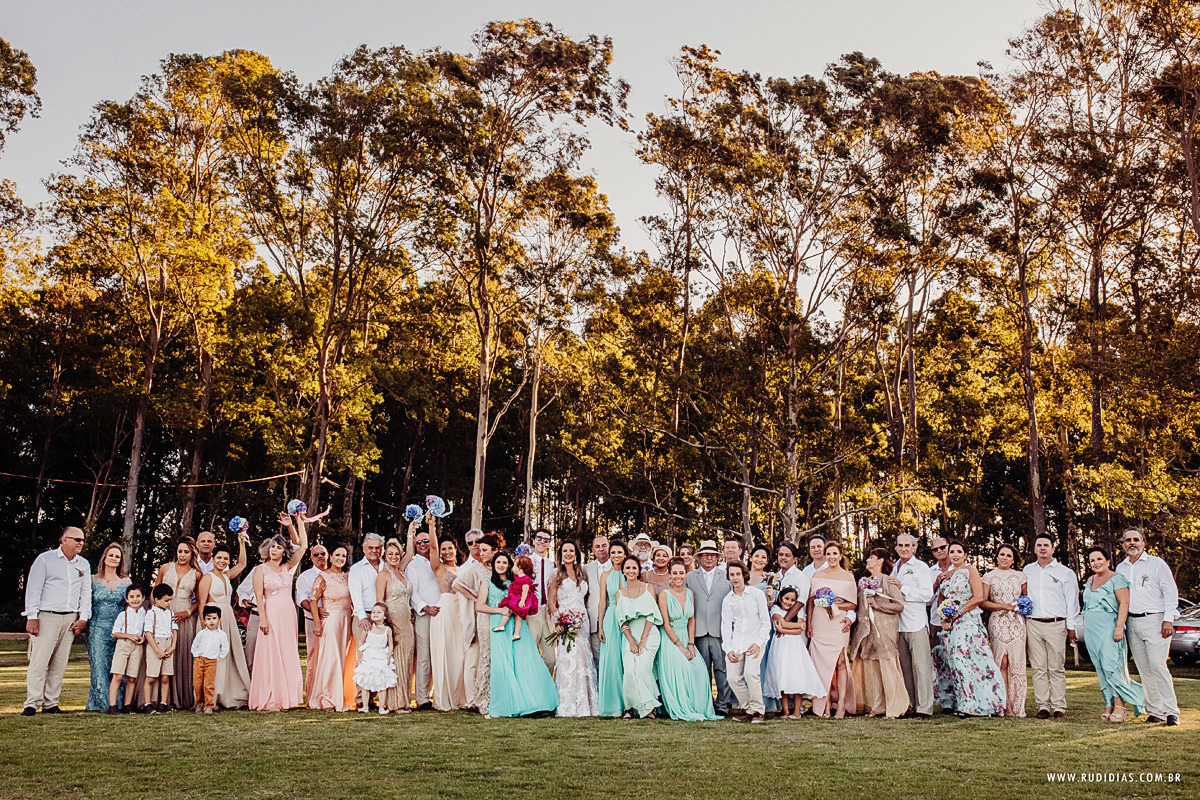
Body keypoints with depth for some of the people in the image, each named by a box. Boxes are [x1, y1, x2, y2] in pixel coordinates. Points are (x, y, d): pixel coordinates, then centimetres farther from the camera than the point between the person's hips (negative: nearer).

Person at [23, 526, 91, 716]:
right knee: (39, 661, -9)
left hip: (70, 619, 5)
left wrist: (83, 617, 5)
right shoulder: (45, 559, 0)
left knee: (59, 663, 5)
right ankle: (32, 704, -6)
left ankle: (51, 703, 10)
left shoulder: (83, 564, 15)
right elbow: (33, 588, -3)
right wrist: (31, 617, -9)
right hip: (46, 617, -4)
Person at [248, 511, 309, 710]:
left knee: (288, 655, 5)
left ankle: (285, 696, 10)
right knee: (270, 655, -4)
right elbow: (258, 596, -5)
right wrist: (262, 617, -15)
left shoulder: (287, 567, 11)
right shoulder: (261, 570, 1)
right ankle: (269, 700, -1)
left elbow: (303, 546, 9)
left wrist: (298, 522, 7)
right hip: (271, 614, -5)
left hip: (288, 614, 5)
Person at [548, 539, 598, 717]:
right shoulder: (557, 574, 5)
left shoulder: (582, 573, 16)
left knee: (582, 660, 0)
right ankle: (567, 706, -9)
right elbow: (552, 602, 1)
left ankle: (583, 704, 4)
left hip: (582, 622, 4)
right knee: (567, 660, -11)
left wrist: (583, 615, 5)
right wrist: (558, 621, -12)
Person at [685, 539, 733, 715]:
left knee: (722, 668, -4)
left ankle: (722, 704, 1)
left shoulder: (727, 576, 10)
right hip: (699, 631, 1)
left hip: (720, 630, -1)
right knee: (702, 669, 4)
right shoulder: (690, 577, 14)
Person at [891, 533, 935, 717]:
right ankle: (910, 704, 12)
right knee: (905, 665, 7)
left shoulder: (921, 567, -1)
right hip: (898, 623, 6)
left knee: (920, 665, -8)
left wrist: (902, 588, -12)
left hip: (916, 623, -6)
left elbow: (927, 595, -11)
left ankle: (924, 707, -8)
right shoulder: (895, 568, 19)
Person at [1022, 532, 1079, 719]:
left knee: (1057, 668, -1)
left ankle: (1059, 707, 4)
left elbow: (1072, 601, 7)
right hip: (1033, 624, 2)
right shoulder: (1027, 571, 15)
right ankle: (1042, 706, 4)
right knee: (1038, 668, 1)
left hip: (1056, 625, -2)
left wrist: (1071, 626, 2)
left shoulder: (1065, 573, 7)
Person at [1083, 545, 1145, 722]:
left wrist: (1119, 627, -21)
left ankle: (1119, 706, -8)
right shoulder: (1089, 581, 17)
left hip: (1108, 627, -7)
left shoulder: (1116, 579, -5)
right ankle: (1110, 704, 10)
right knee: (1101, 668, 6)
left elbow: (1124, 604, -13)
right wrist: (1086, 629, 20)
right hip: (1091, 629, 7)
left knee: (1111, 665, -12)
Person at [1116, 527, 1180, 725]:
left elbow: (1171, 591, -2)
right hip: (1132, 623, 5)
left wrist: (1168, 619, -11)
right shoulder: (1120, 568, 15)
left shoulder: (1156, 563, 2)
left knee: (1158, 665, -14)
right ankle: (1155, 710, 10)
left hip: (1154, 620, -5)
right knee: (1144, 670, 4)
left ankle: (1171, 711, -10)